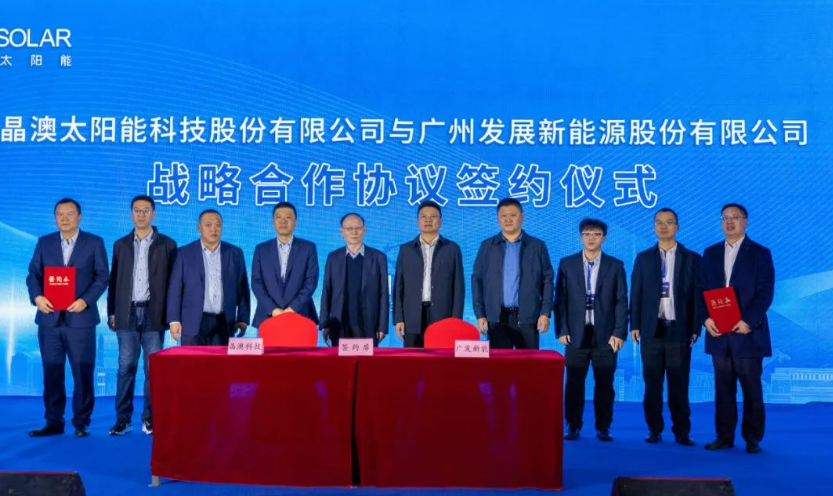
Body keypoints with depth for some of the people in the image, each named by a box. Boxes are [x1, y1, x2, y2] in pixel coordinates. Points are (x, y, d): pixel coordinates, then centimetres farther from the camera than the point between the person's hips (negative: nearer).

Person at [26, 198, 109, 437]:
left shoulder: (94, 243, 3)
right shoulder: (44, 243, 11)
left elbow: (102, 276, -2)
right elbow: (33, 274, 7)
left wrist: (85, 300, -15)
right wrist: (37, 296, -12)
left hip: (80, 317, -3)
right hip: (49, 317, 3)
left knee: (83, 373, 1)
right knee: (51, 373, 7)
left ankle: (81, 423, 10)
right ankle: (53, 422, 16)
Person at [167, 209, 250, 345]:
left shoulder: (235, 253, 8)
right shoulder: (184, 253, 4)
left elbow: (242, 289, 9)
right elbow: (175, 289, 2)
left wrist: (243, 319, 3)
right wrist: (174, 320, -5)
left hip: (224, 324, 1)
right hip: (193, 323, -1)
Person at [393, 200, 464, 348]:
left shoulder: (452, 249, 8)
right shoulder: (406, 249, 11)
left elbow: (458, 287, 4)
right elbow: (399, 286, 9)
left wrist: (456, 320, -4)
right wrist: (398, 318, 0)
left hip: (443, 318, -1)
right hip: (413, 318, 1)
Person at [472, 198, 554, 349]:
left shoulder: (537, 246, 7)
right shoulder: (487, 246, 10)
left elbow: (547, 280, 5)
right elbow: (477, 280, 8)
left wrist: (545, 313, -3)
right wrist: (480, 315, 1)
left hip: (527, 318, -1)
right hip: (497, 319, 1)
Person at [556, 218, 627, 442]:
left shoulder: (615, 266, 7)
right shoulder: (567, 264, 7)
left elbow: (621, 301, 3)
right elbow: (560, 299, 5)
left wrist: (619, 333, -5)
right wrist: (562, 330, -3)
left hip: (605, 335, 0)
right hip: (577, 334, 0)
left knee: (604, 384, 3)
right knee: (574, 383, 2)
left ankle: (603, 428, 13)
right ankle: (573, 427, 12)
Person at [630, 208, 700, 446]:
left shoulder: (692, 259, 6)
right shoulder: (643, 258, 10)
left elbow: (697, 296, 3)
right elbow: (635, 294, 7)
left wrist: (696, 328, -3)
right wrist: (635, 325, 0)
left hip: (679, 330, -1)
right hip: (651, 329, 1)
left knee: (679, 385, 2)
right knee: (652, 384, 5)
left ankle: (681, 432, 10)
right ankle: (654, 430, 12)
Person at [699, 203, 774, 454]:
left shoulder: (760, 253, 2)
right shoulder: (710, 253, 13)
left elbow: (766, 292, -5)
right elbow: (702, 289, 9)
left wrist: (749, 321, -17)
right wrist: (706, 318, -6)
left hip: (747, 332, -3)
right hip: (718, 332, 3)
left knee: (751, 388, 2)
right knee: (723, 387, 7)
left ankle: (752, 438, 11)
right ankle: (724, 436, 13)